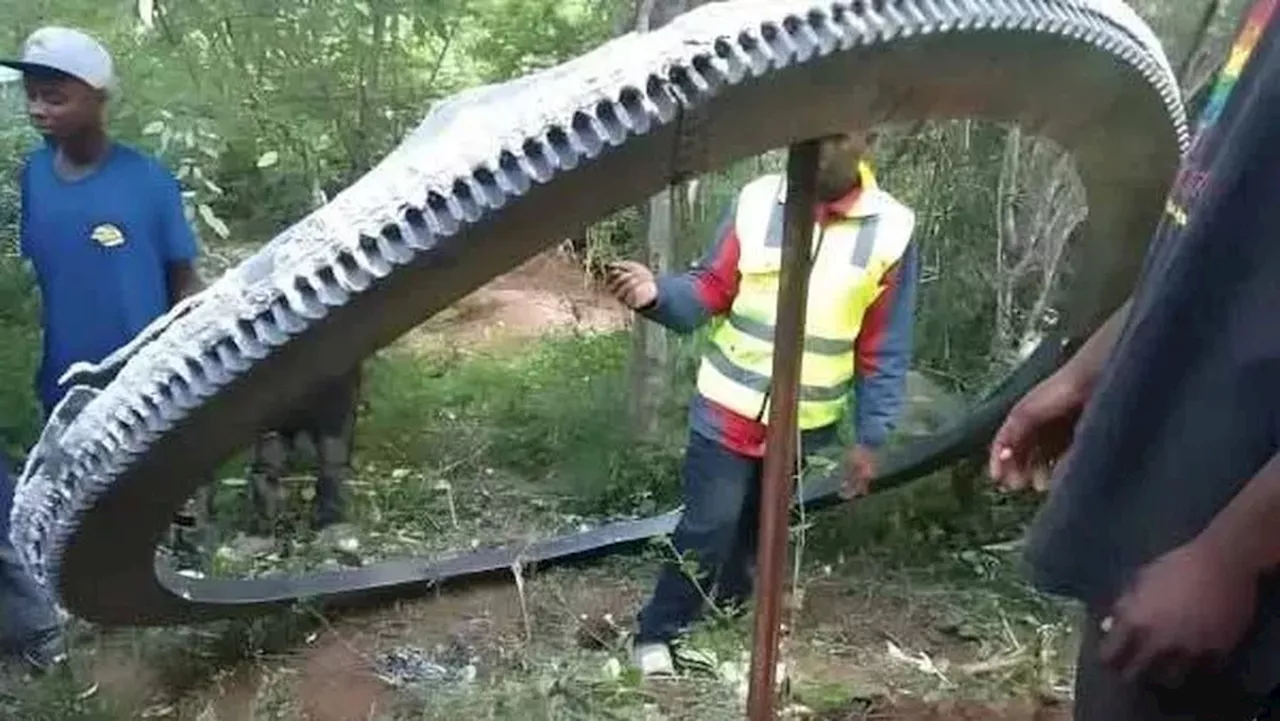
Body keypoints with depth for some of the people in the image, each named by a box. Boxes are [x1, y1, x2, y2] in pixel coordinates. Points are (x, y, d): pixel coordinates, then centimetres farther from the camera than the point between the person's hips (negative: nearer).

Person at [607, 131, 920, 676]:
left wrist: (869, 437, 0)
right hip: (728, 409, -1)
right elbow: (711, 290, -4)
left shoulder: (891, 230, -7)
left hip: (804, 424, 2)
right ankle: (655, 634, 17)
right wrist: (658, 294, -25)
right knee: (707, 528, -1)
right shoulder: (756, 202, -9)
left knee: (758, 530, 17)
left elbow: (884, 349, -2)